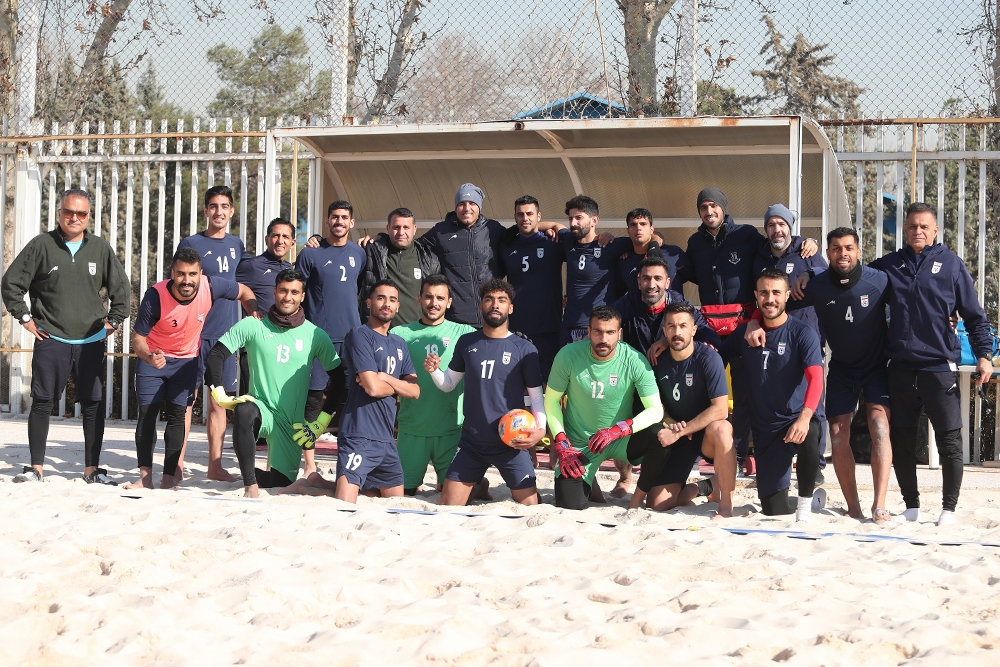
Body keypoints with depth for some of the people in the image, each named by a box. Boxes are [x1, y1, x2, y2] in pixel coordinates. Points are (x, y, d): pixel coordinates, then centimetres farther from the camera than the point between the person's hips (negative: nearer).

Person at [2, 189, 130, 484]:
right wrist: (25, 318, 1)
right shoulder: (41, 245, 0)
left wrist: (113, 321, 10)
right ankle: (36, 467, 8)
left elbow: (121, 288, 17)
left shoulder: (100, 248, 6)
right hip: (50, 341, -2)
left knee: (94, 405, 2)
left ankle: (92, 469, 10)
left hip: (91, 342, 2)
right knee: (42, 403, 0)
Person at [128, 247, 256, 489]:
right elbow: (138, 337, -21)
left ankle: (170, 476, 2)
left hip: (187, 360, 1)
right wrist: (148, 357, -41)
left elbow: (244, 292, -2)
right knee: (146, 414, -4)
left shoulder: (211, 287, -23)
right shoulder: (155, 296, -29)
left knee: (177, 415, -2)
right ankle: (145, 476, 3)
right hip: (152, 359, -1)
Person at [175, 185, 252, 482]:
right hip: (195, 332, -4)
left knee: (219, 401, 7)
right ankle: (178, 464, 0)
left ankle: (215, 465, 13)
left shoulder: (237, 245, 12)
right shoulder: (190, 244, -2)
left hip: (226, 333, 4)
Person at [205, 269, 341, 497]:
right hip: (261, 407, -2)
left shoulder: (315, 336, 0)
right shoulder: (252, 326, -4)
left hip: (293, 422, 2)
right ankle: (250, 485, -27)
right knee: (243, 412, -39)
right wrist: (219, 392, -17)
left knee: (282, 482, 5)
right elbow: (216, 354, -4)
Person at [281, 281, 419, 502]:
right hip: (359, 436, -8)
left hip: (386, 438, 8)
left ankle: (319, 483, 23)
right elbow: (373, 388, -17)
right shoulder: (360, 336, -8)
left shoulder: (399, 344, 16)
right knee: (344, 505, -18)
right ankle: (302, 488, 11)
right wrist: (398, 387, 2)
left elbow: (415, 391, 7)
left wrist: (385, 378, -9)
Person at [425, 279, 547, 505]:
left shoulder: (524, 349, -3)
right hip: (471, 443, 2)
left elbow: (536, 396, 0)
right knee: (447, 507, 4)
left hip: (511, 443, -2)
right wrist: (434, 371, -8)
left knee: (530, 509, -5)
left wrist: (540, 428, -15)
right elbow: (449, 384, 12)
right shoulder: (466, 343, 5)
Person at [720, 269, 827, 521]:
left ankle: (806, 501, -16)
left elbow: (815, 378, -22)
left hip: (796, 420, -4)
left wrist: (804, 417, -38)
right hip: (765, 429, 4)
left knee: (808, 438, -41)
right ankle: (817, 500, 34)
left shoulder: (803, 334, -8)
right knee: (774, 509, 0)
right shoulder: (745, 333, 6)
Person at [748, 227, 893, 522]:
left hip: (876, 366, -3)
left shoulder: (879, 281, -15)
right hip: (841, 368, 3)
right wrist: (754, 323, -21)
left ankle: (880, 506, -21)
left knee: (879, 427, -19)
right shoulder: (817, 287, -9)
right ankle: (853, 508, 6)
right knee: (838, 434, -3)